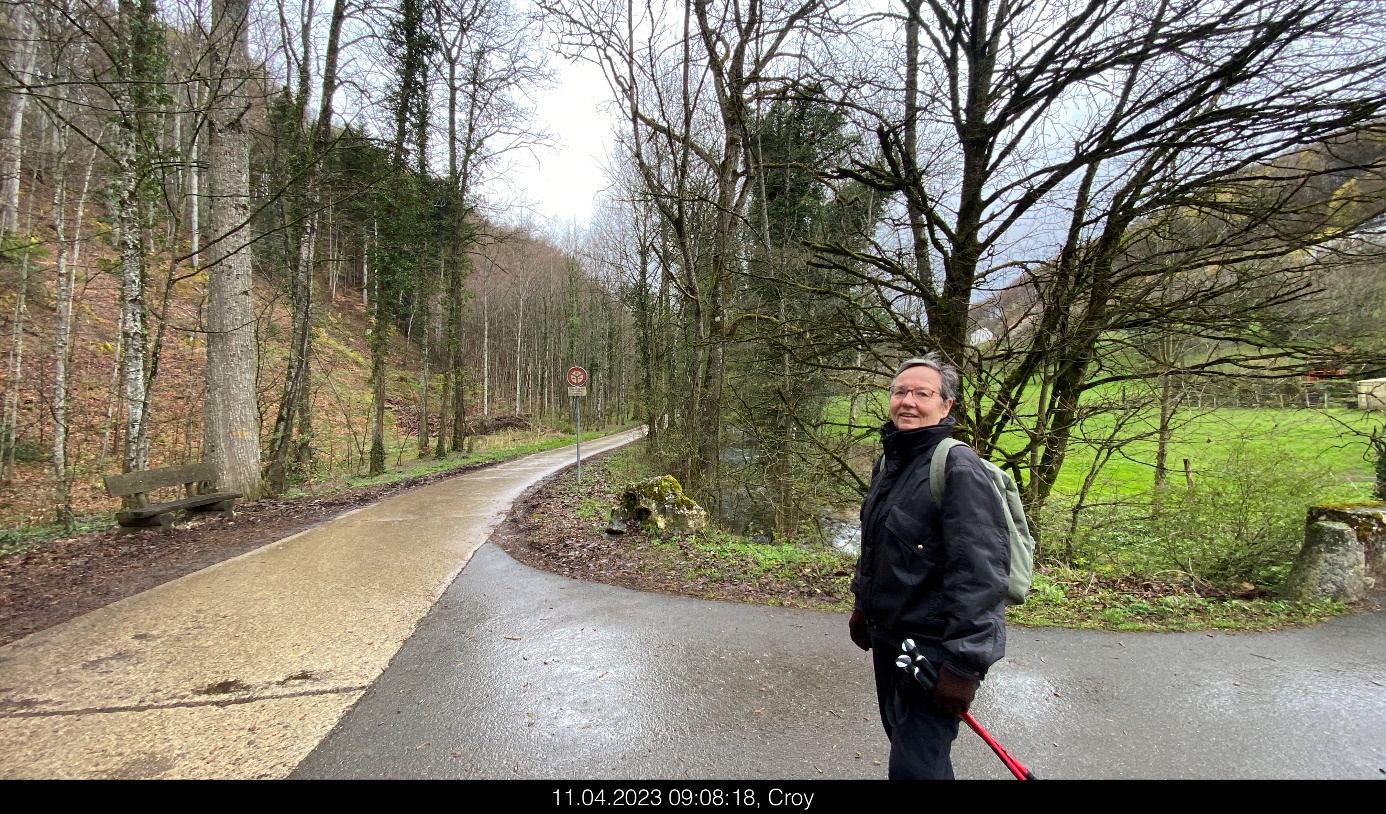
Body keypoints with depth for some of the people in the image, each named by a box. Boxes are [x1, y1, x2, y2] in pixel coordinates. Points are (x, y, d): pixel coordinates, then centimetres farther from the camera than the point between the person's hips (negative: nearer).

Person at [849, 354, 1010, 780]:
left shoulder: (958, 468, -20)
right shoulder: (888, 463, 8)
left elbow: (980, 572, -25)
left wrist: (965, 663, -25)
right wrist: (863, 605, 22)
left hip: (936, 650, -8)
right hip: (886, 639, 8)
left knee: (915, 767, -2)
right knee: (902, 741, 24)